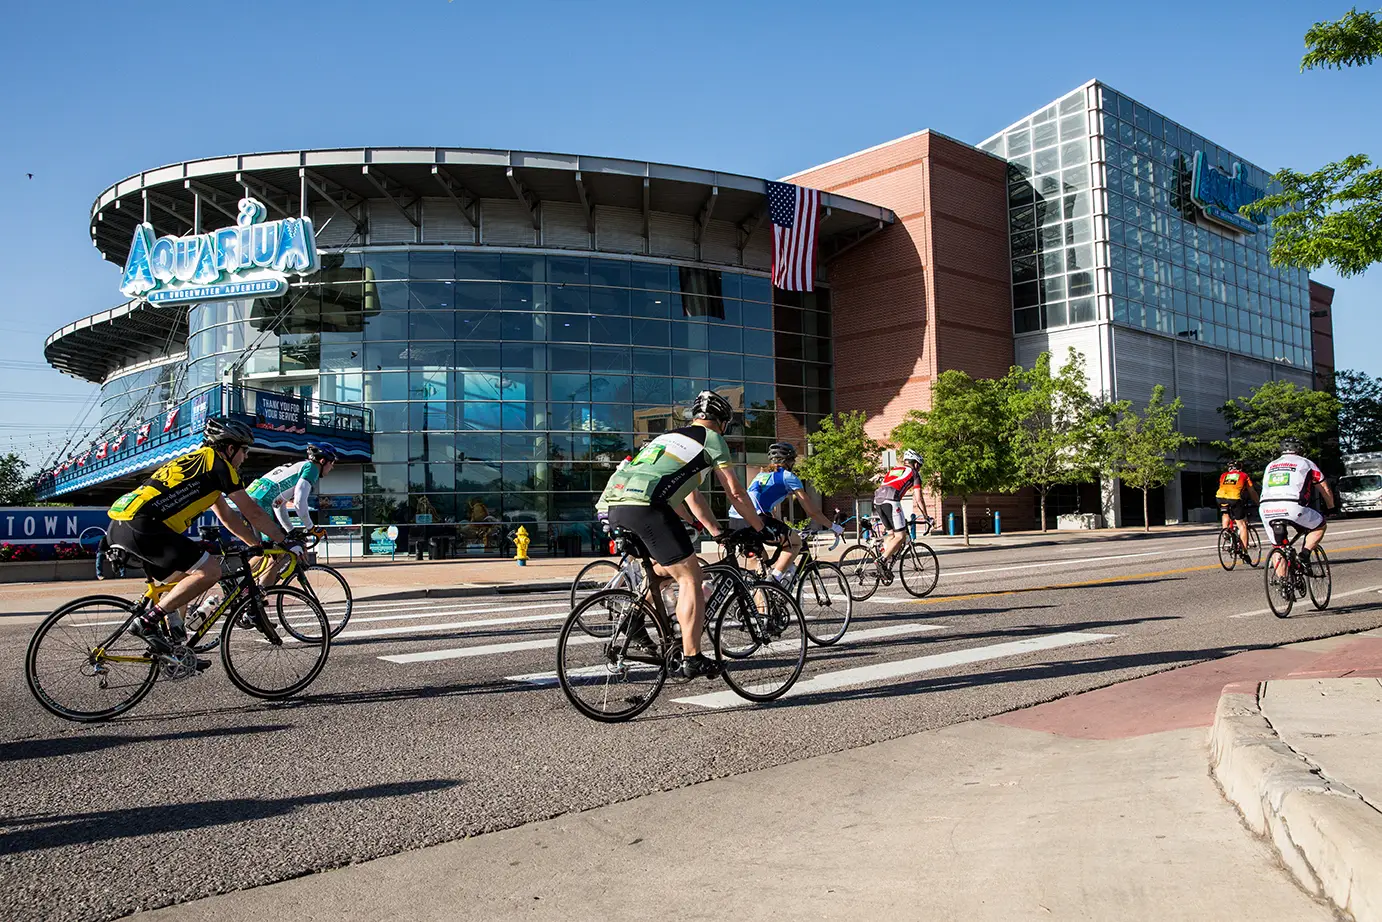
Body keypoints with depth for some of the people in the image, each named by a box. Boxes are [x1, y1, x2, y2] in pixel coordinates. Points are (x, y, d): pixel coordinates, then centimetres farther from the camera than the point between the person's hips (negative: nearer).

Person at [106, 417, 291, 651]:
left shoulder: (198, 461, 28)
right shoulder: (218, 463, 0)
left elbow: (227, 517, 33)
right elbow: (253, 513, 2)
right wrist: (285, 542, 13)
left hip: (119, 526, 10)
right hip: (141, 526, -10)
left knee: (182, 580, 23)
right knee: (210, 571, -11)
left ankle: (175, 649, 20)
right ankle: (147, 622, -9)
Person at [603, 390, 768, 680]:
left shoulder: (670, 436, 35)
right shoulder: (712, 439, 12)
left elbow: (693, 496, 39)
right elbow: (735, 492, 11)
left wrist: (719, 533, 43)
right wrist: (761, 528, 23)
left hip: (616, 503, 8)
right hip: (646, 506, -8)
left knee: (664, 568, 28)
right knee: (690, 578, 1)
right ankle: (691, 660, -1)